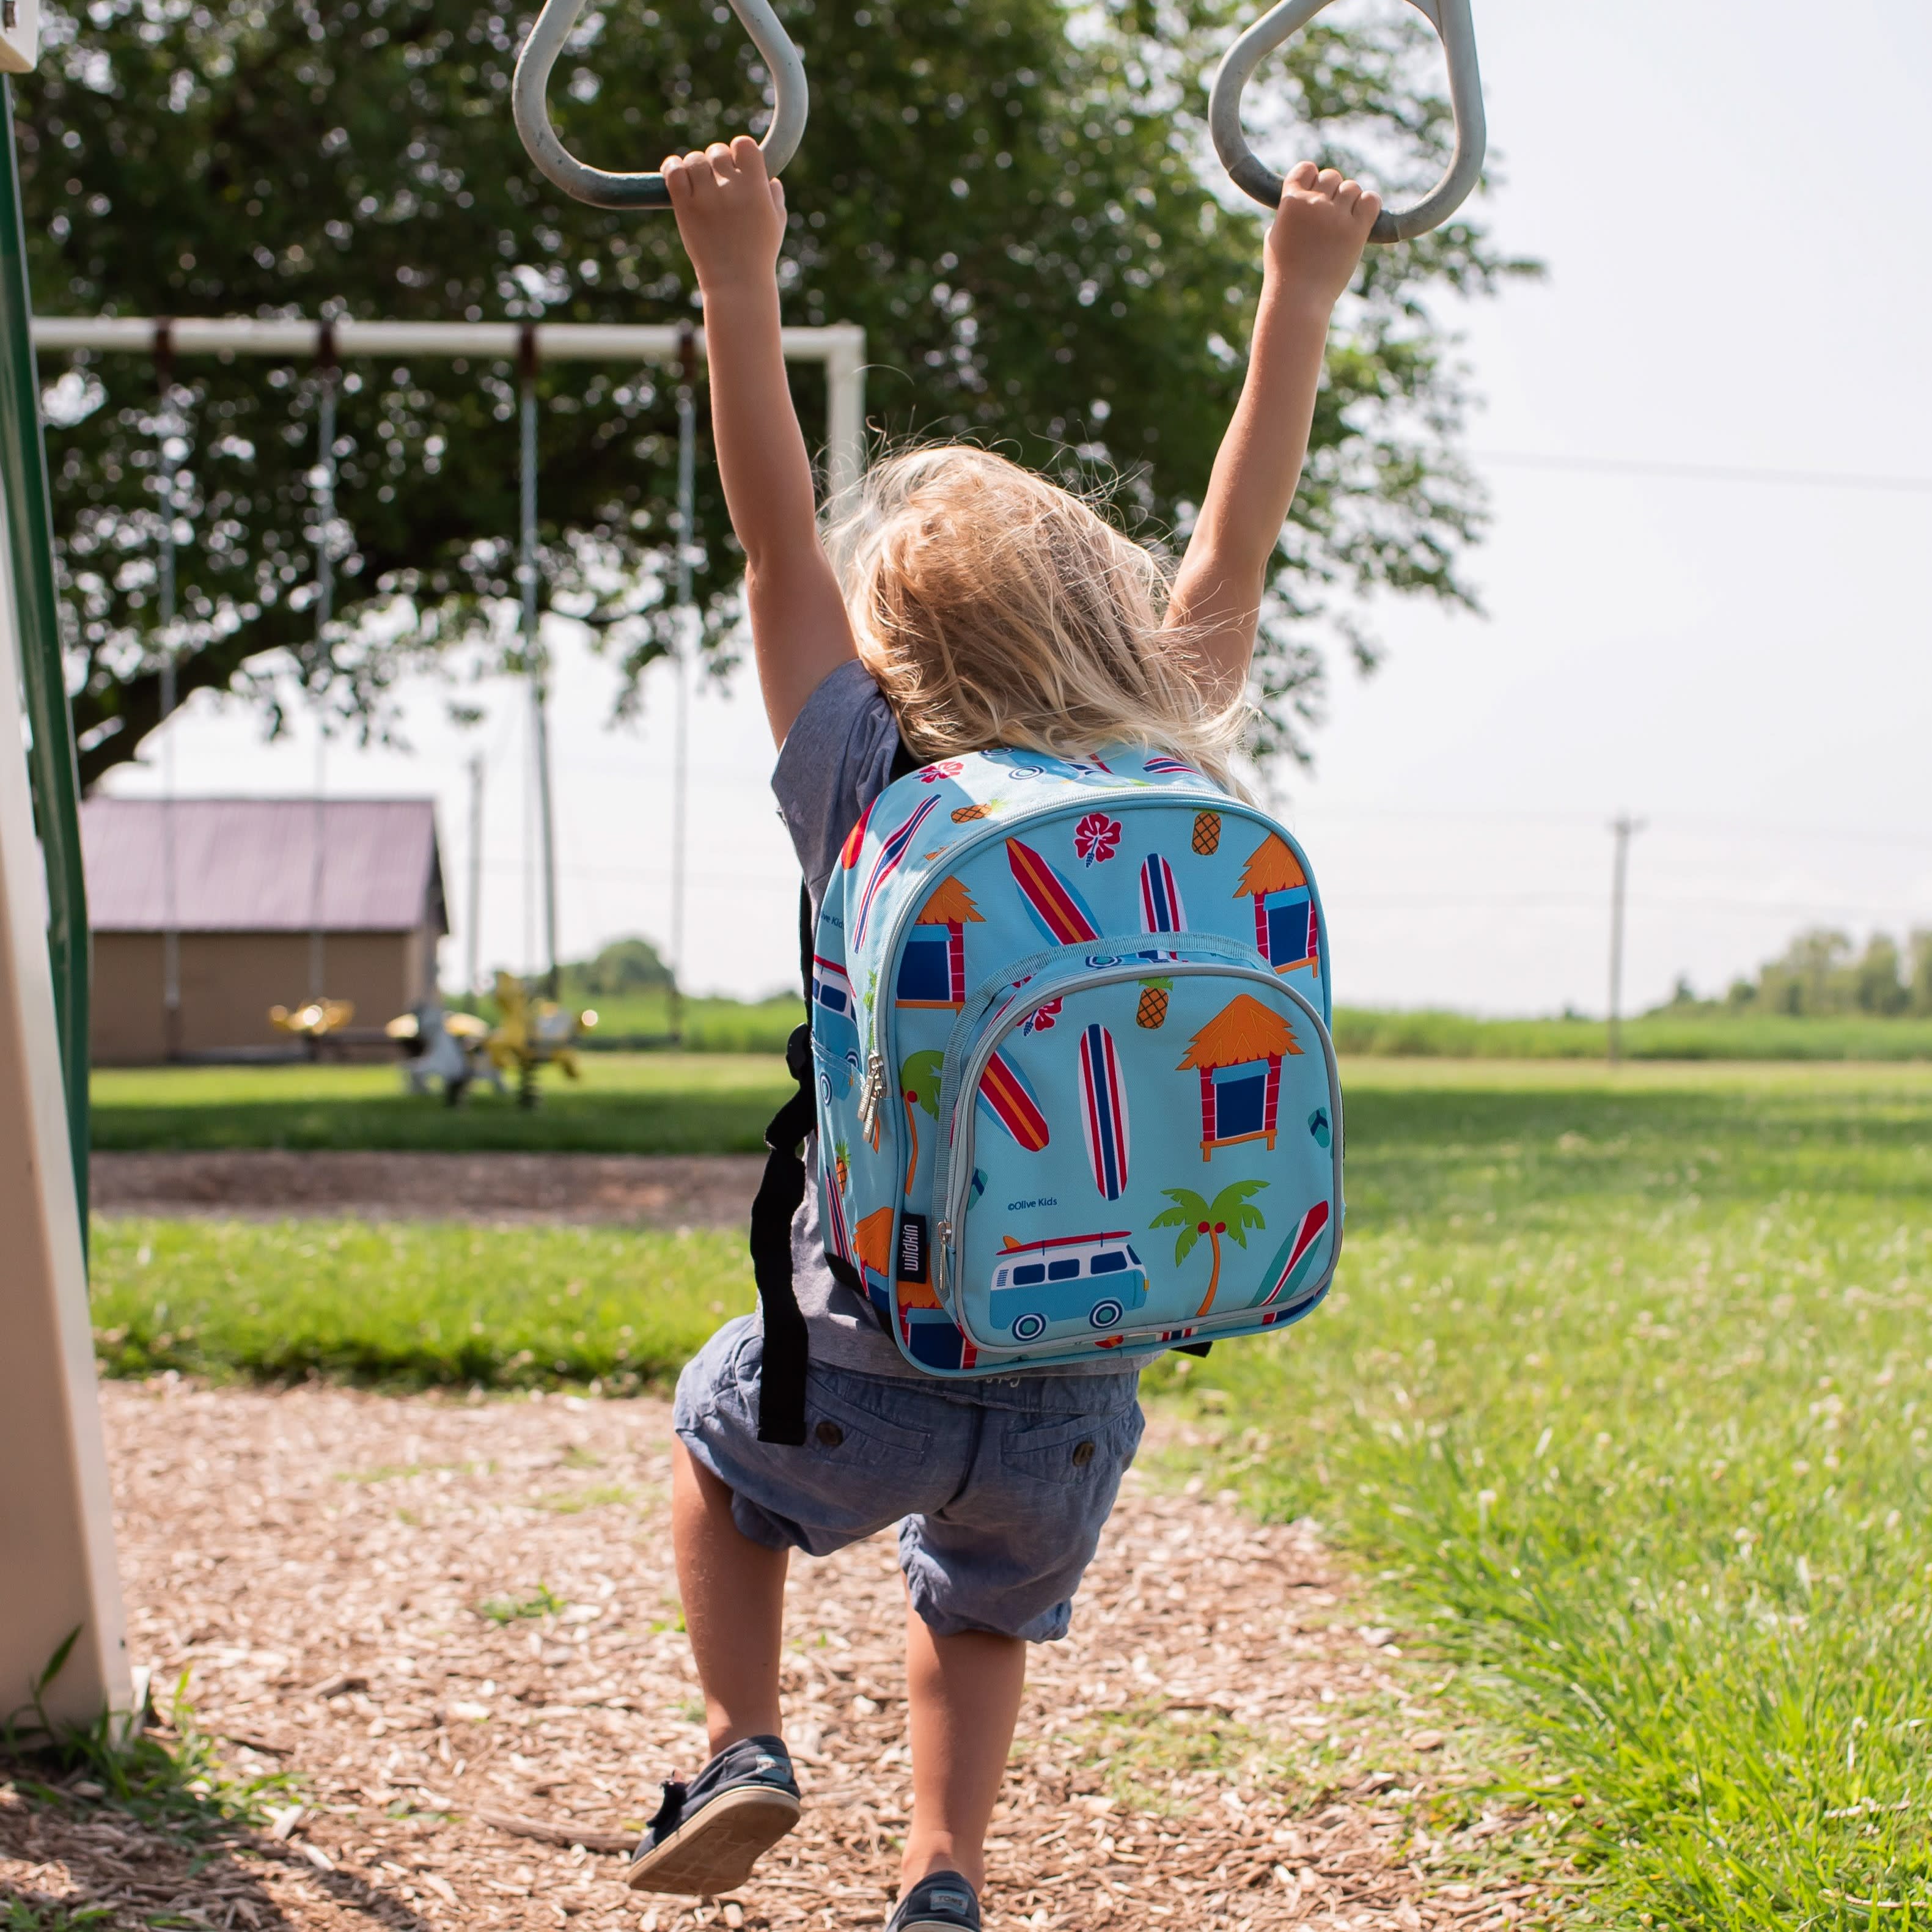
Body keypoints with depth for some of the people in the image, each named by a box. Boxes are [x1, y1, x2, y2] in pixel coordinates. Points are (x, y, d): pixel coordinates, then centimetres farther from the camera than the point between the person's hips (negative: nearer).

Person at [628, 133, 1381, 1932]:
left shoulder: (867, 805, -11)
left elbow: (777, 539, -8)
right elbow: (1233, 552, 3)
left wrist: (739, 273, -5)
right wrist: (1303, 290, 10)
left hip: (869, 1370, -2)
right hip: (1077, 1402, 2)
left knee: (718, 1427, 31)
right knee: (980, 1617, 30)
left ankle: (742, 1752, 22)